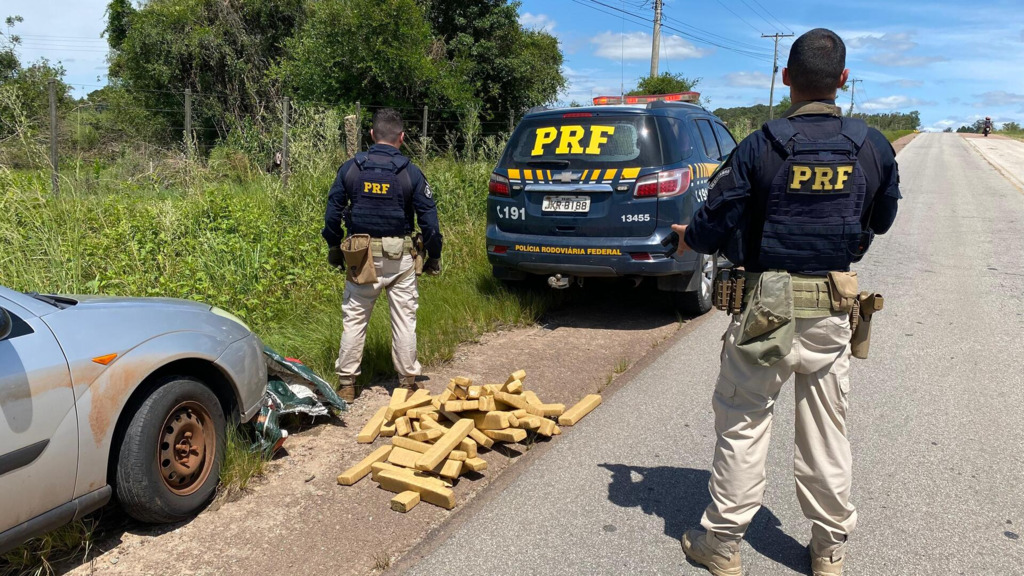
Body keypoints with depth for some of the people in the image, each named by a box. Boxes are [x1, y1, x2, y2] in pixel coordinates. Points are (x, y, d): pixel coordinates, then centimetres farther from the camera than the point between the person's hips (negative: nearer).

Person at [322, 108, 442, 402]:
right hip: (400, 258, -1)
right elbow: (429, 220, -4)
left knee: (354, 319, 11)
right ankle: (407, 381, 16)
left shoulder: (350, 168, 0)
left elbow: (332, 213, 3)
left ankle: (346, 383, 16)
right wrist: (434, 256, 7)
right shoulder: (411, 173, -5)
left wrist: (334, 249, 16)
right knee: (404, 320, 9)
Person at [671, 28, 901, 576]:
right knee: (826, 429, 15)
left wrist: (687, 237, 12)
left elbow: (716, 223, -10)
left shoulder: (759, 147, -13)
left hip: (767, 305, -3)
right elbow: (881, 221, 14)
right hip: (833, 308, 4)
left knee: (742, 424, 8)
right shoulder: (874, 148, 0)